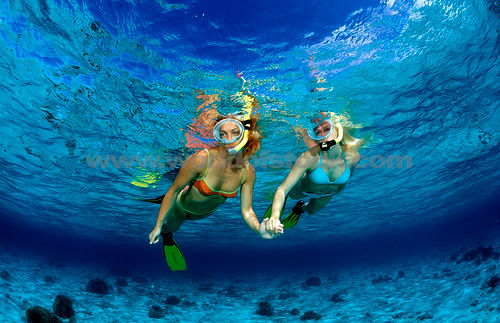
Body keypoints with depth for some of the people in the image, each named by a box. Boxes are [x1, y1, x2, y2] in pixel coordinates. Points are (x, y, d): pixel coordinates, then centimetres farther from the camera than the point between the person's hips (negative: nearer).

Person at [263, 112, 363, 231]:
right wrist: (274, 217, -60)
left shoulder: (353, 156, -34)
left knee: (311, 211, 33)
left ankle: (301, 207, 65)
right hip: (303, 190, -4)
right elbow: (282, 190, -45)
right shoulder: (310, 158, -44)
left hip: (328, 194, 4)